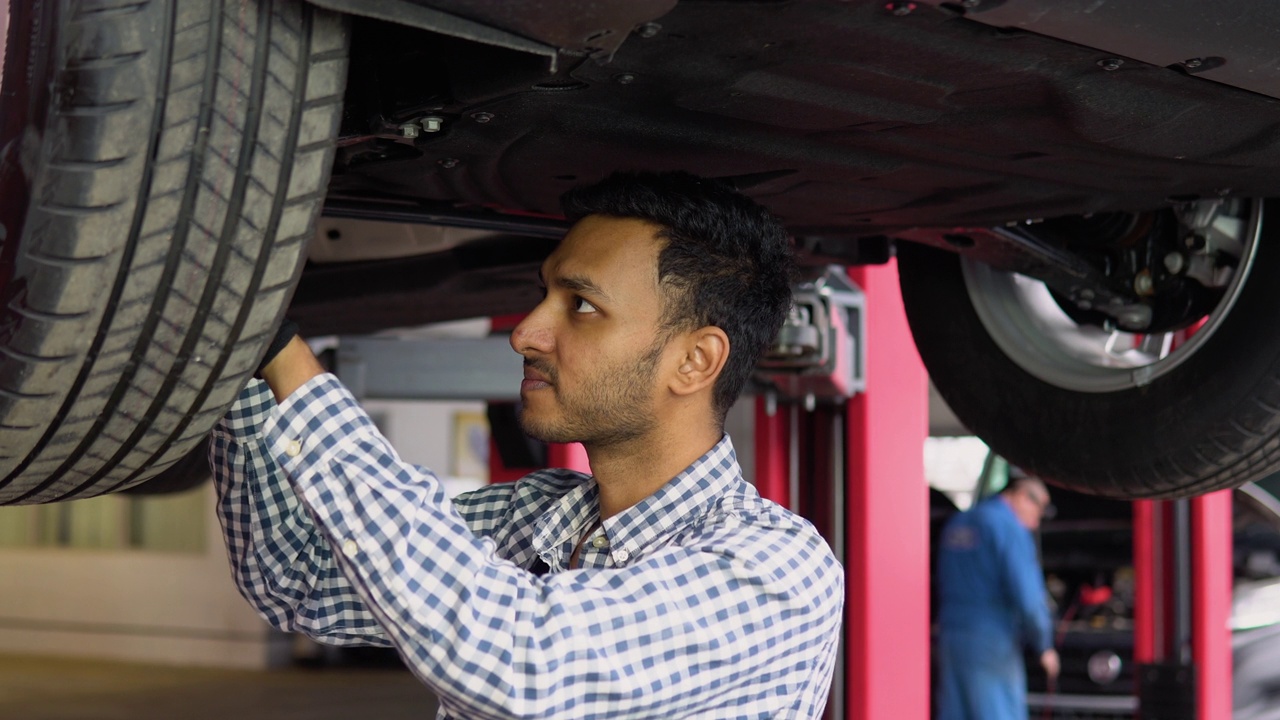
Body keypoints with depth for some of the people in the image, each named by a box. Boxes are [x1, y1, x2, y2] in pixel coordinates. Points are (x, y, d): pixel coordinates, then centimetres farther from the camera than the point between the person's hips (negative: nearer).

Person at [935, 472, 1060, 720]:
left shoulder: (956, 525, 16)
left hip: (951, 638, 7)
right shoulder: (1010, 528, -9)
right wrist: (1044, 646, -4)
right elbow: (1027, 595, -16)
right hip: (993, 644, -7)